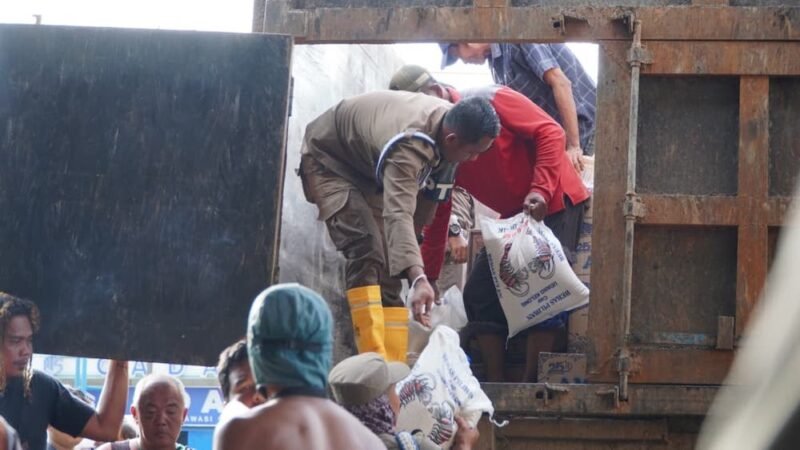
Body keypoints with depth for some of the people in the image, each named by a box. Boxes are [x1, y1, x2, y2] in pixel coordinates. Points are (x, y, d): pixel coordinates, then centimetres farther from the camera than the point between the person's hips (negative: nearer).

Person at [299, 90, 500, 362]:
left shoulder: (450, 122, -15)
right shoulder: (409, 145, -42)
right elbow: (398, 214, -54)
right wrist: (418, 278, -66)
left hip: (369, 170, 8)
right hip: (328, 159, -8)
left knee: (388, 260, -3)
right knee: (366, 250, -27)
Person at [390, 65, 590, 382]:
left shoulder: (489, 102, -17)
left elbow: (549, 132, -20)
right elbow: (437, 218, 5)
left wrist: (541, 190, -29)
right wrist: (428, 277, 3)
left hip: (556, 203, -7)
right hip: (515, 215, 7)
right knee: (479, 291, -1)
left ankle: (530, 382, -12)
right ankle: (495, 382, 4)